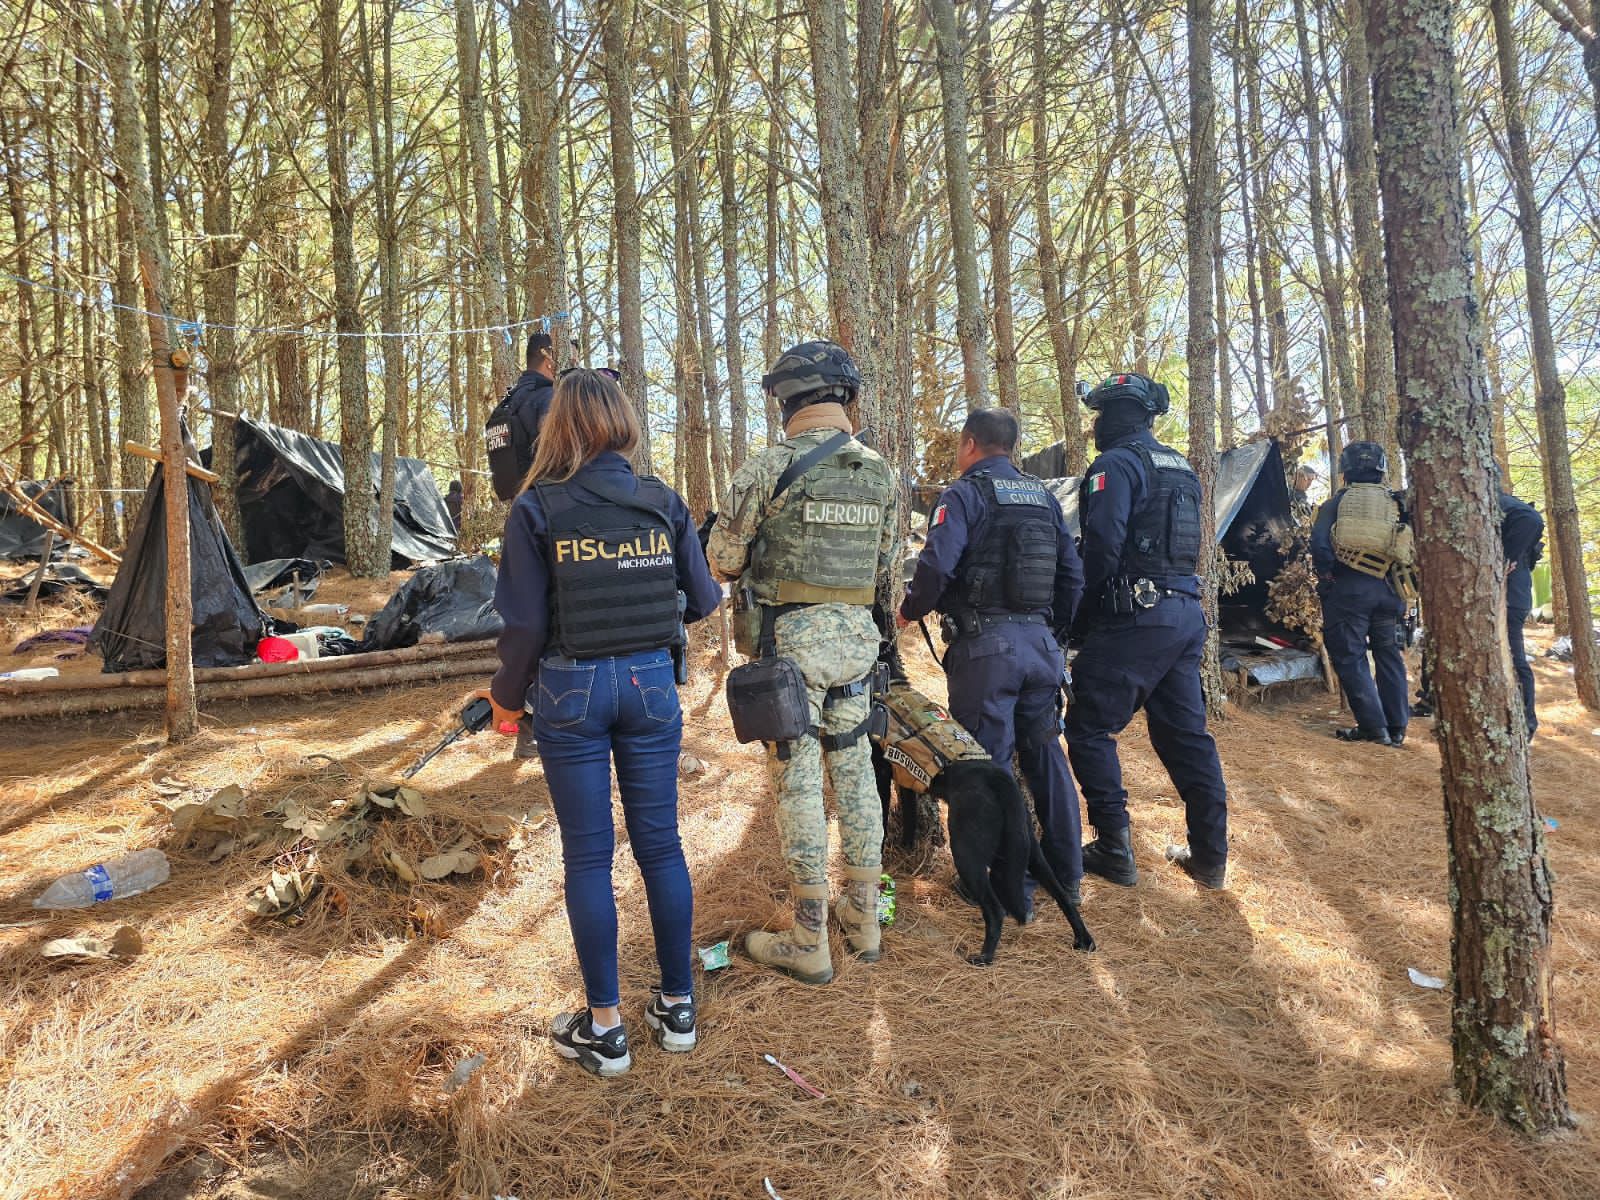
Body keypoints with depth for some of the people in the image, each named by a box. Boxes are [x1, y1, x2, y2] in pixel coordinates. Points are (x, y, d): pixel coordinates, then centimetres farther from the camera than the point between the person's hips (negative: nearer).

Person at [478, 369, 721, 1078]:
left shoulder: (537, 508, -8)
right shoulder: (662, 502, -1)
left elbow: (524, 622, -9)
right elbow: (702, 601, 3)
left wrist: (507, 695, 8)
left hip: (571, 691, -2)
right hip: (650, 682, 3)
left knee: (588, 856, 7)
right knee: (660, 844, 12)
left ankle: (604, 1028, 17)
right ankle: (677, 1007, 24)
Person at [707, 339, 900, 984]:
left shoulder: (769, 466, -11)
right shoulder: (879, 471, 6)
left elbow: (724, 558, -6)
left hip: (789, 640, -5)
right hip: (856, 637, 6)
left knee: (798, 783, 1)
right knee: (855, 771, 15)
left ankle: (809, 943, 10)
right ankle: (863, 918, 27)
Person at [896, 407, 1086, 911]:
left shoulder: (965, 494, -5)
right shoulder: (1044, 497, 15)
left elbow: (937, 565, -18)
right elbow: (1073, 575, 14)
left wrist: (910, 609, -1)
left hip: (985, 645, -7)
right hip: (1040, 642, 7)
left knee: (989, 765, 1)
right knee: (1046, 757, 16)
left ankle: (1010, 887, 6)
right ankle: (1065, 873, 25)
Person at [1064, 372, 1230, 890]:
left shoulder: (1117, 464, -8)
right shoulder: (1182, 468, 19)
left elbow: (1103, 542, -18)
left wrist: (1083, 611, -7)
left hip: (1136, 617, -9)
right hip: (1187, 614, 9)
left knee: (1089, 729, 1)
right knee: (1186, 734, 13)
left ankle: (1114, 850, 1)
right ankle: (1210, 856, 17)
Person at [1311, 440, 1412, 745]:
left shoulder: (1337, 501, 2)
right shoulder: (1396, 503, 10)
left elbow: (1319, 543, -10)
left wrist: (1326, 577, 3)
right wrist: (1402, 582, 12)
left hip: (1347, 589, -3)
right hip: (1385, 588, 4)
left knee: (1350, 658, 3)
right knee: (1389, 657, 14)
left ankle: (1373, 728, -1)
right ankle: (1396, 728, 16)